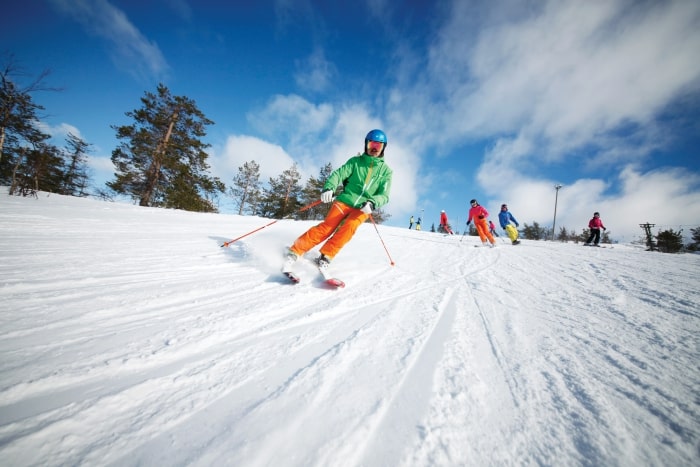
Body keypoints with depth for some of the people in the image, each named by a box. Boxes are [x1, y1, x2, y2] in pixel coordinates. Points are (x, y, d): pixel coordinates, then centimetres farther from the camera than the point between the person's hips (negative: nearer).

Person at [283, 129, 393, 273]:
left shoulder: (386, 171, 9)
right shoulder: (355, 161, 7)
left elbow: (384, 195, 0)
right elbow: (339, 173, -4)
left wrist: (372, 203, -22)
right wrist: (329, 187, -26)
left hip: (362, 209, 1)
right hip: (344, 201, -1)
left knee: (348, 228, -27)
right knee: (327, 227, -17)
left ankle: (325, 257, -21)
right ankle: (294, 252, -12)